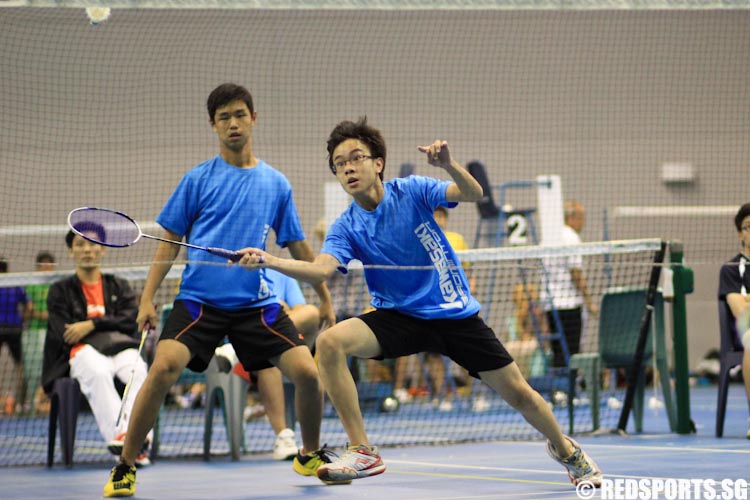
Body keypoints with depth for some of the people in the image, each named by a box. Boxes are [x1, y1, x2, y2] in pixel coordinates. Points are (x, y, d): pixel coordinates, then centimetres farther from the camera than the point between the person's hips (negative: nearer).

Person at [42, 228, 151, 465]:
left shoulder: (119, 287, 23)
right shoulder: (60, 291, 17)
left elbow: (130, 322, 4)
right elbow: (64, 336, 2)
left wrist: (93, 324, -9)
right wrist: (110, 327, -1)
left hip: (121, 348, 2)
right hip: (82, 351, -2)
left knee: (139, 371, -35)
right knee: (98, 373, -39)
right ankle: (118, 435, -52)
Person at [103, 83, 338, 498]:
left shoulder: (276, 183, 10)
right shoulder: (198, 179, 5)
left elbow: (297, 247, 18)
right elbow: (170, 241, 6)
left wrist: (325, 299, 20)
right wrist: (147, 297, -1)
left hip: (257, 302, 2)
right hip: (198, 298, -2)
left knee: (307, 372, -11)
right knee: (163, 368, -24)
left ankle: (310, 455, 17)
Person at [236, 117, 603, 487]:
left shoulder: (411, 191, -10)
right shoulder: (346, 228, -8)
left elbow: (473, 193, -19)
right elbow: (321, 269, -26)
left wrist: (448, 165, -40)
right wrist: (269, 261, -42)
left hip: (455, 313, -1)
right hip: (399, 316, 1)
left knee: (519, 394, 1)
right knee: (330, 342, -27)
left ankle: (565, 449, 34)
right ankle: (362, 452, -22)